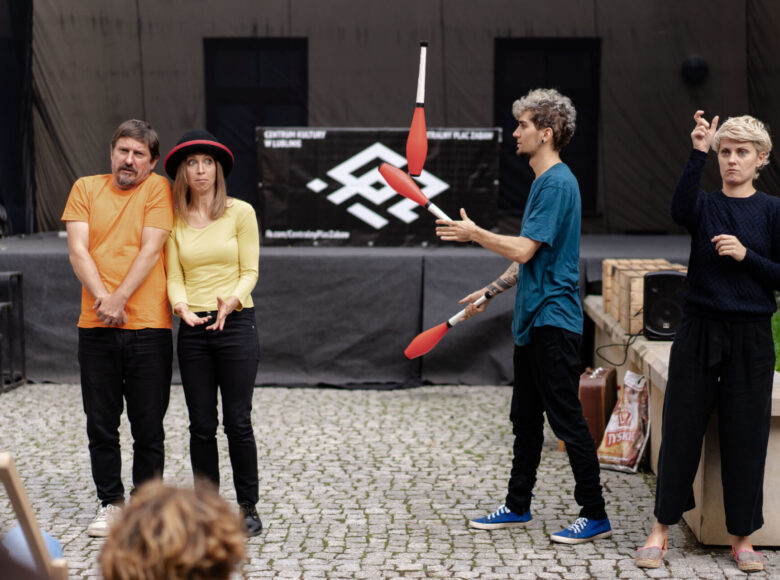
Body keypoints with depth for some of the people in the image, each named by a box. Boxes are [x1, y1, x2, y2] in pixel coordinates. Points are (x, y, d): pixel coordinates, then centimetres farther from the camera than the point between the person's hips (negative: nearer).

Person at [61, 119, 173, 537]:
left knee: (148, 427, 4)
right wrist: (102, 298, -13)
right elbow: (77, 250, 0)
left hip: (148, 326, -2)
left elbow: (150, 250, -8)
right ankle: (110, 502, 21)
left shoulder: (157, 189, 0)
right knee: (100, 423, 8)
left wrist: (119, 299, -16)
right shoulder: (86, 188, 8)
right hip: (95, 326, 3)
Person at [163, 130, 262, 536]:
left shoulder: (240, 212, 1)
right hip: (193, 329, 3)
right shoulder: (174, 219, 9)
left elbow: (249, 271, 0)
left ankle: (248, 506, 10)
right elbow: (173, 275, 7)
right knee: (201, 425, 5)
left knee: (237, 422, -3)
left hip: (236, 324, -2)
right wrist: (182, 305, -14)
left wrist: (231, 300, -19)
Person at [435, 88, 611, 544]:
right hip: (534, 319, 10)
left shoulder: (558, 183, -16)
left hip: (554, 321, -10)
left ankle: (595, 516, 3)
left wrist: (474, 234, -10)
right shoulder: (545, 181, 16)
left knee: (567, 419, -5)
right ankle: (518, 507, 25)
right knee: (525, 417, 15)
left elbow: (523, 250, -22)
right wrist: (492, 291, 23)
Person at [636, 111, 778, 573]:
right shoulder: (706, 206, 4)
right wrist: (698, 154, -27)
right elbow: (681, 210, -21)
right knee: (682, 430, 3)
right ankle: (662, 529, 15)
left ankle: (742, 537, 17)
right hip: (699, 331, 1)